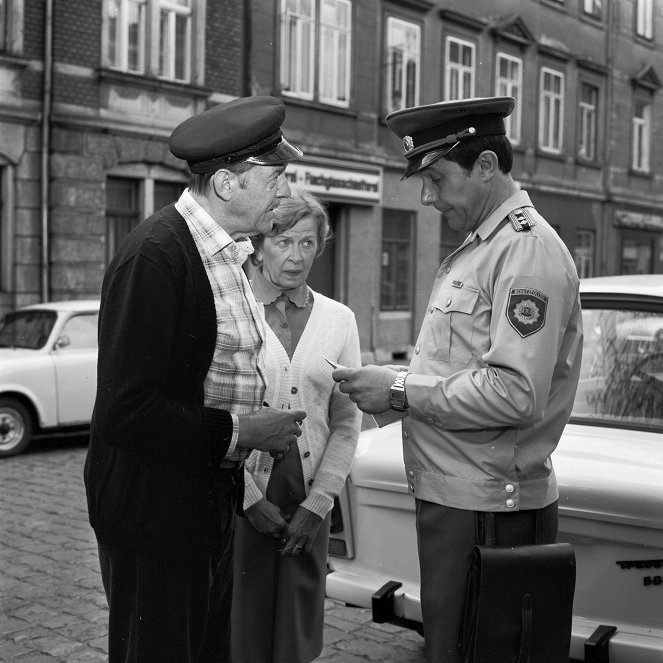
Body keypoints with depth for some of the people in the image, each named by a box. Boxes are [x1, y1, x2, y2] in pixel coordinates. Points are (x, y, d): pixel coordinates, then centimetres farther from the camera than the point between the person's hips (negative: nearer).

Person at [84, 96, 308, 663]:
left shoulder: (228, 249, 9)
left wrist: (263, 425, 2)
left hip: (214, 501, 9)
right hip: (155, 510, -8)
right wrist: (239, 432, -18)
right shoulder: (155, 255, -20)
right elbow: (126, 410, -24)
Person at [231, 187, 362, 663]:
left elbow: (346, 420, 4)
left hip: (310, 502, 3)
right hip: (240, 497, -2)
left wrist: (318, 502, -3)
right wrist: (250, 497, -9)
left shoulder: (339, 319, 5)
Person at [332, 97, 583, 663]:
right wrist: (394, 384, 5)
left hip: (488, 509, -9)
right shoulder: (477, 249, 16)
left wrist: (401, 392, -18)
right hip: (451, 494, 9)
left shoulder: (528, 249, -15)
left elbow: (516, 394, -24)